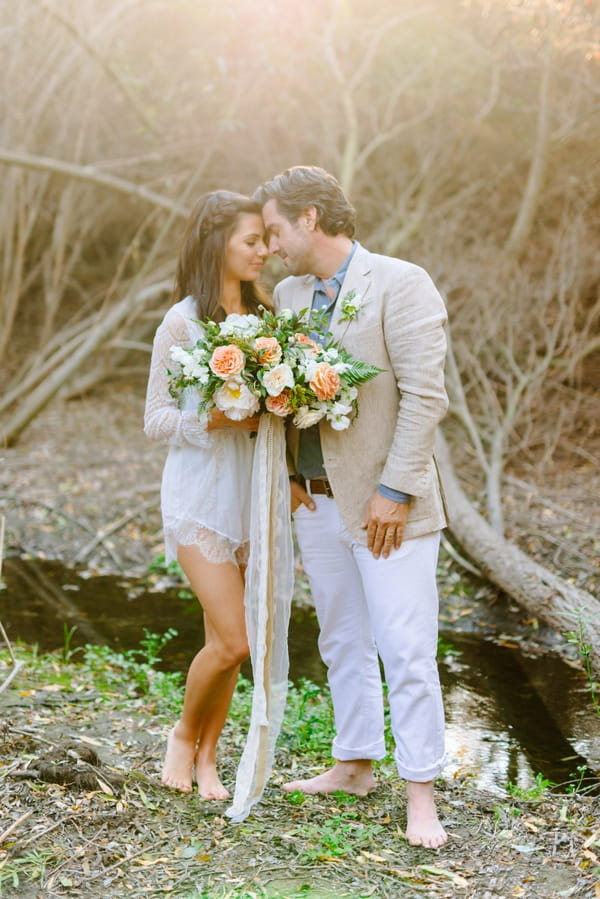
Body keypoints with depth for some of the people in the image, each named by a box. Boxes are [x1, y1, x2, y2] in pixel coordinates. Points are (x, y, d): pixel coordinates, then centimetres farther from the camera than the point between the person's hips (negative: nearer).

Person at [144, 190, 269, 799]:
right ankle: (184, 735, 18)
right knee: (232, 641, -9)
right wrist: (221, 418, -20)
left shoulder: (262, 314, 7)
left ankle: (207, 757, 26)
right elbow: (155, 421, -6)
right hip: (200, 492, -5)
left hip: (250, 491, 5)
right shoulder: (182, 322, -8)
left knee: (225, 640, 10)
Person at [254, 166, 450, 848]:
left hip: (386, 507, -7)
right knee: (342, 645, 16)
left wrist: (394, 491, -17)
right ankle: (354, 765, 31)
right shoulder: (286, 295, 11)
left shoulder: (399, 285, -10)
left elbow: (424, 395, -14)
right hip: (317, 503, 7)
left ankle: (420, 797, 7)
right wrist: (288, 474, 4)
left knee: (405, 652, -4)